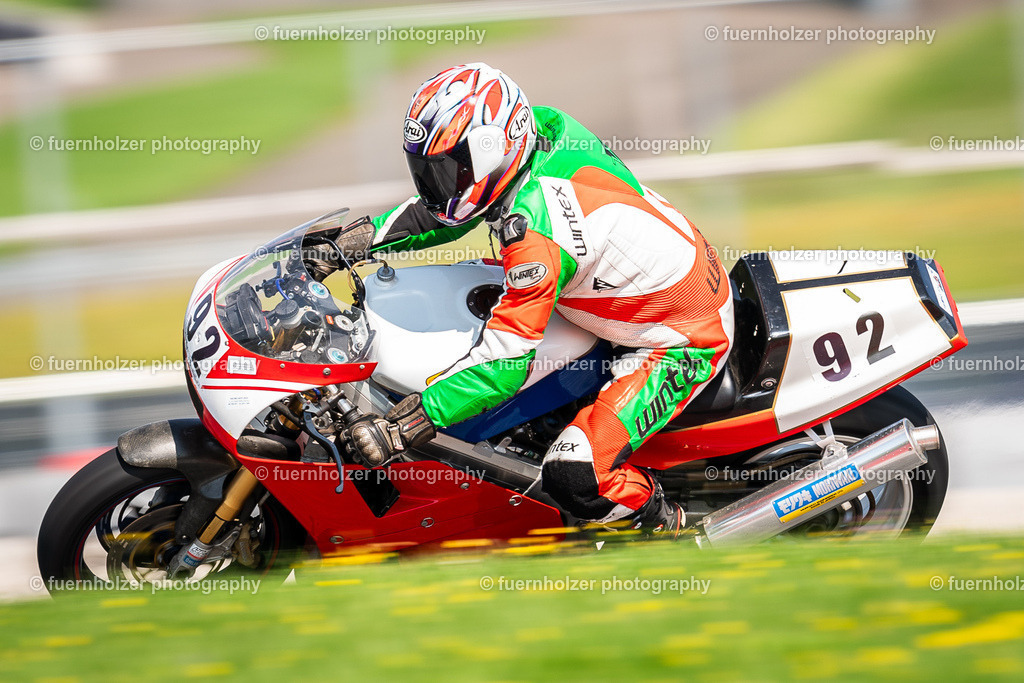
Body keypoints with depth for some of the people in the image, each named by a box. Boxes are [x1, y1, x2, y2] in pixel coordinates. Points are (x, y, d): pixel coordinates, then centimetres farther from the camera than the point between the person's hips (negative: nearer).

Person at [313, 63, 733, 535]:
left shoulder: (534, 227, -34)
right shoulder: (542, 129, -9)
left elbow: (506, 361, -31)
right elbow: (440, 211, 9)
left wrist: (406, 426, -30)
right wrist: (356, 238, 3)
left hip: (682, 345, -10)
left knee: (573, 478, -22)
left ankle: (661, 522, 7)